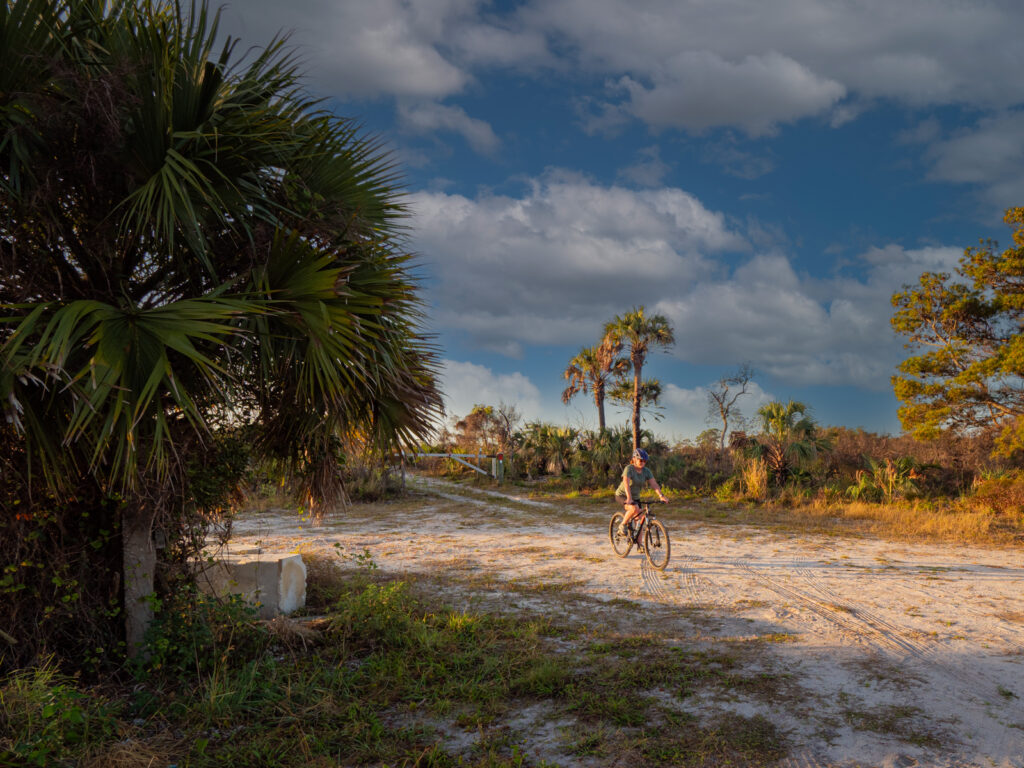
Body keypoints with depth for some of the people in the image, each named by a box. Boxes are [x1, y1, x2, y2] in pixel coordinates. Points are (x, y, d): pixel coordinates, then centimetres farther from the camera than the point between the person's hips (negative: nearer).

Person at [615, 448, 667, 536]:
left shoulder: (646, 471, -5)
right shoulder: (629, 469, -21)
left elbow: (654, 484, -15)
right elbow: (626, 483, -35)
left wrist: (661, 496, -30)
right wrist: (629, 498, -48)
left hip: (635, 497, 6)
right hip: (622, 496, -6)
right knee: (634, 508, -33)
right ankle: (622, 525, -11)